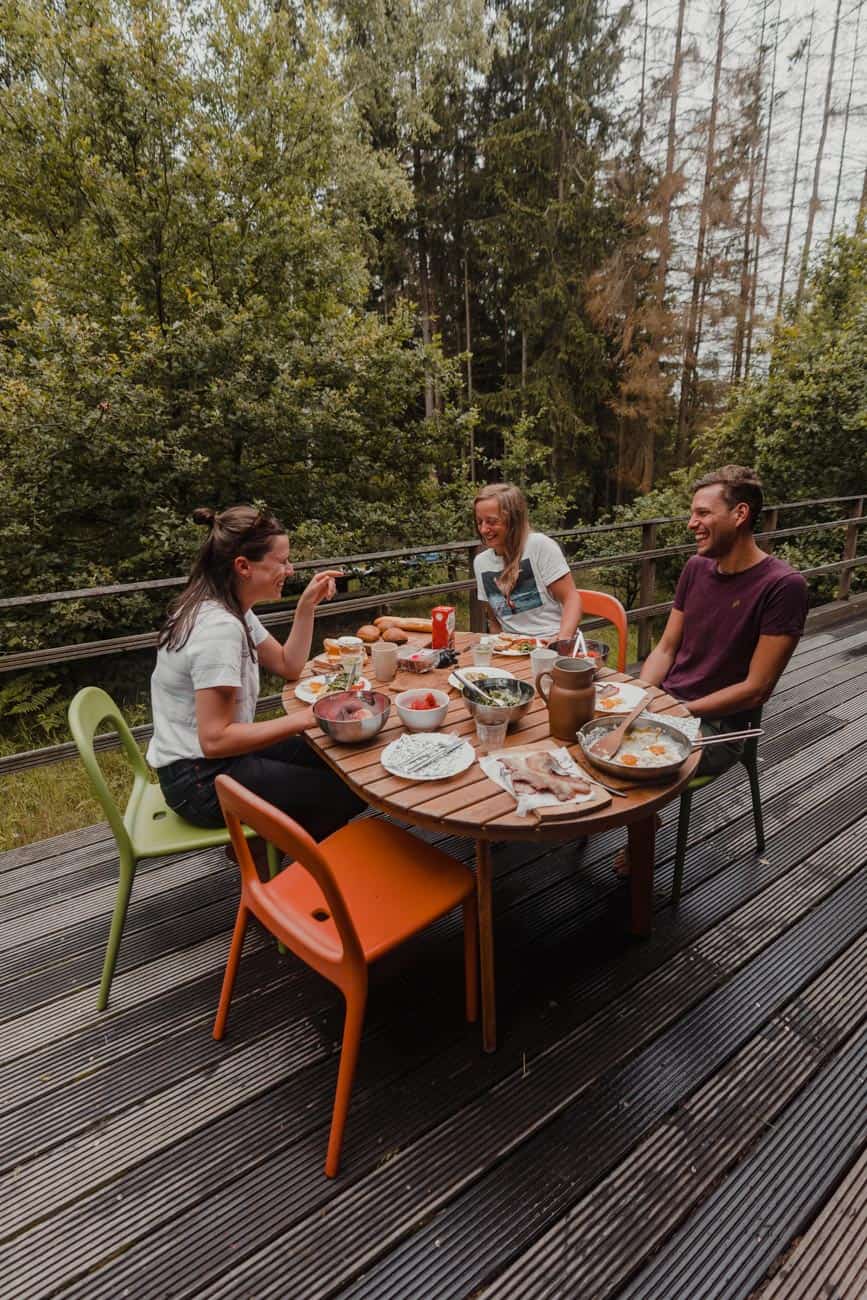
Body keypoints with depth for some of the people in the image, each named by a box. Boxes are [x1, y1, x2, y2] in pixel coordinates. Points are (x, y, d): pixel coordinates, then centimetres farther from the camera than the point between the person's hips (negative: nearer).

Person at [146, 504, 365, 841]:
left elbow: (288, 666, 10)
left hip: (210, 756, 10)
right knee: (349, 793, -6)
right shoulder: (219, 627, -27)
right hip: (200, 781, -10)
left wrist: (306, 606, 0)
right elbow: (215, 739, -29)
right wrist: (304, 718, -25)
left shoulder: (230, 607, 3)